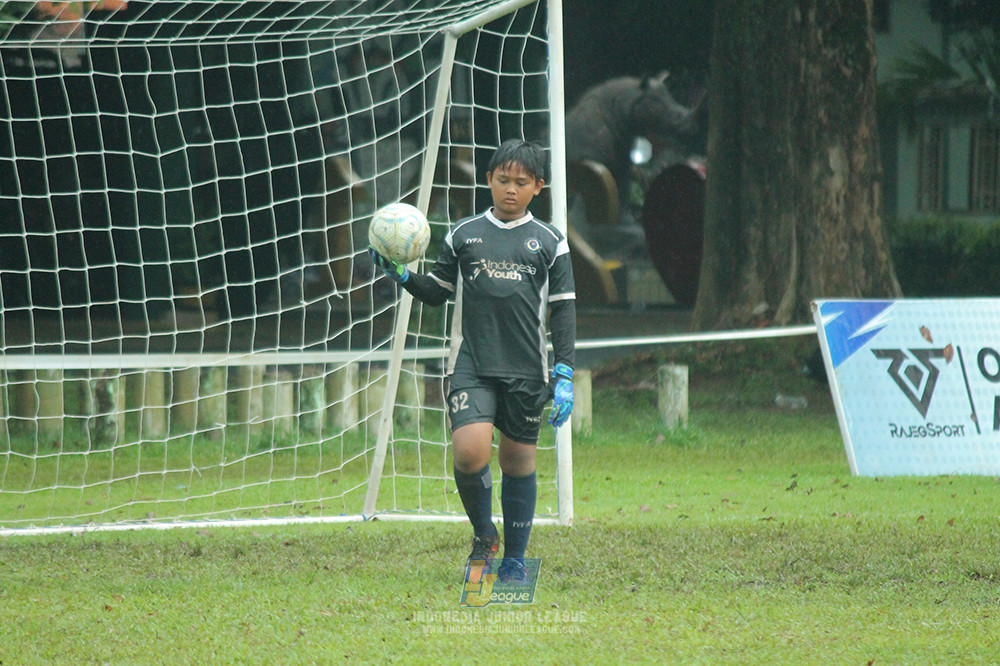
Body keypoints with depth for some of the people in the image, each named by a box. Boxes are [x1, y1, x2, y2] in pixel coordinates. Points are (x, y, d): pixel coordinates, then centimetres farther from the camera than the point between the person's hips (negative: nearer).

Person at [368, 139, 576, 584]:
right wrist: (401, 275, -3)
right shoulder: (463, 235, 8)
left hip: (527, 371, 1)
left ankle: (513, 560, 20)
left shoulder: (550, 242, 6)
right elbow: (436, 293, 16)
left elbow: (563, 311, 6)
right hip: (471, 365, 0)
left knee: (519, 461, 6)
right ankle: (484, 536, 6)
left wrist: (564, 376, -1)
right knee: (470, 451, -19)